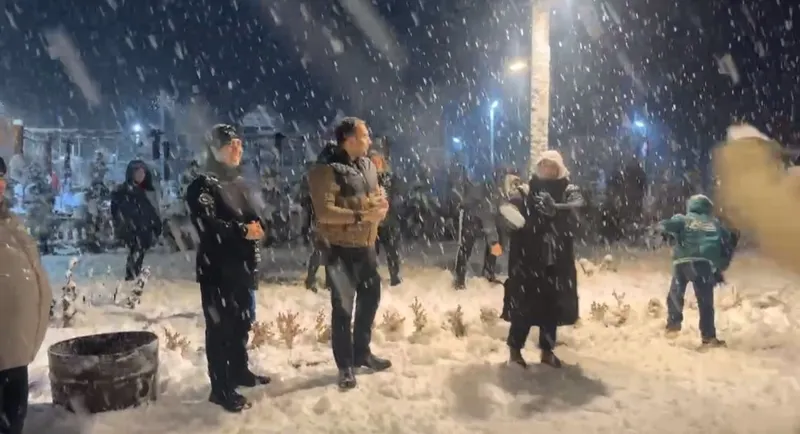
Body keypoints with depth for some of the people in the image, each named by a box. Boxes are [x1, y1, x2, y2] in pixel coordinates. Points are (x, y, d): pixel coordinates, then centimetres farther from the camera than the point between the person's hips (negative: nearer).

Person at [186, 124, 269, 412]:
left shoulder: (239, 183, 16)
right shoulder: (202, 185, -8)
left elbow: (253, 218, 21)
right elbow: (207, 225, -21)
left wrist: (257, 228, -2)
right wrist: (242, 230, -18)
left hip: (243, 265, 7)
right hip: (217, 268, -7)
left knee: (242, 321, 15)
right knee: (220, 325, -4)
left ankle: (239, 371, 31)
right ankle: (221, 389, 3)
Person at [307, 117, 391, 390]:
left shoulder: (367, 166, 8)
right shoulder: (326, 170, -17)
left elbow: (378, 195, 18)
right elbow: (324, 212, -24)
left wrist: (381, 203, -6)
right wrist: (362, 215, -28)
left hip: (366, 245, 8)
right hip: (339, 248, -8)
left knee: (370, 298, 19)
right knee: (343, 306, 1)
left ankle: (362, 352, 38)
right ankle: (345, 366, 17)